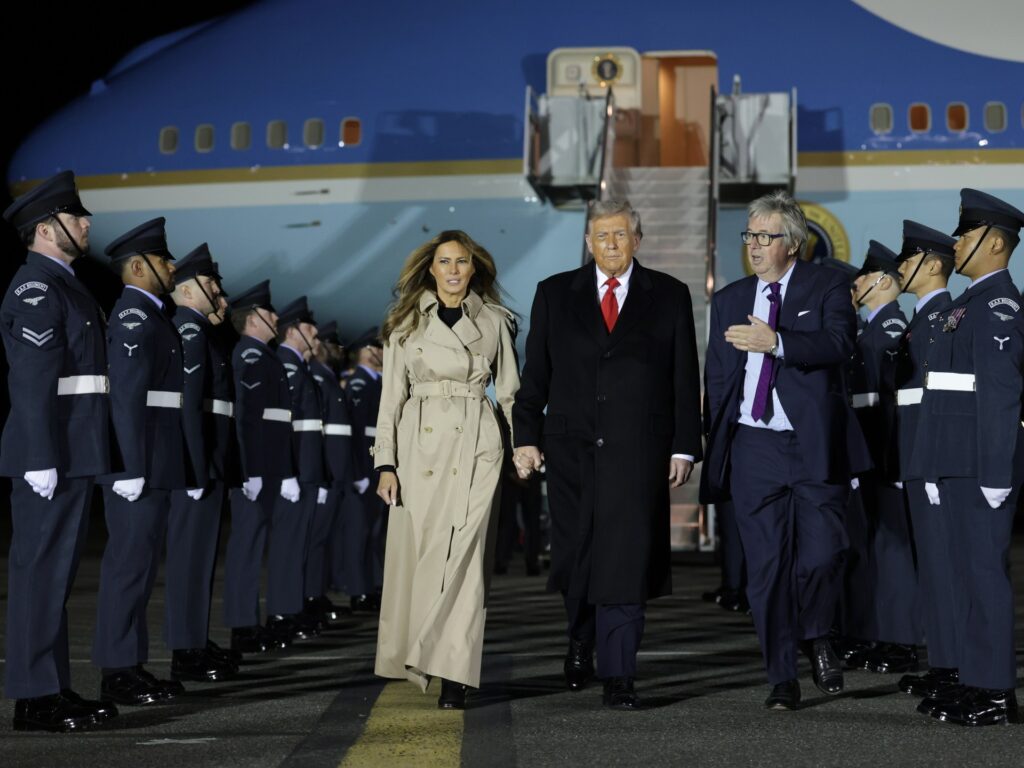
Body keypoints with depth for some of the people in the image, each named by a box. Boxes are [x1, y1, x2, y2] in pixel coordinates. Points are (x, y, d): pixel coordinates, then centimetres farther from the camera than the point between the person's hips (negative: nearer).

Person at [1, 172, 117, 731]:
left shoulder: (63, 285, 18)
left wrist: (65, 459, 18)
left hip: (73, 454, 10)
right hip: (52, 455, -10)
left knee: (57, 572, 12)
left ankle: (54, 689, 19)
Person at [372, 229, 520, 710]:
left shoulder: (494, 321, 8)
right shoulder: (406, 323, 7)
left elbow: (509, 390, 12)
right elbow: (392, 395, 5)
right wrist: (385, 462, -2)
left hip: (475, 447, -1)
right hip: (419, 445, 1)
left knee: (462, 554, -9)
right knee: (414, 553, 1)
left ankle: (453, 674, -8)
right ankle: (417, 660, 17)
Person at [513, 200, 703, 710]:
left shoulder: (669, 296, 6)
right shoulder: (554, 294, 10)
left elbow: (685, 379, 5)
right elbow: (535, 373, 8)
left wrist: (684, 448, -1)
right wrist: (526, 436, 1)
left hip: (638, 450, -2)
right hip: (571, 448, 2)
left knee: (625, 560, -7)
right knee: (573, 557, 8)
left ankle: (618, 678, -3)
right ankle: (581, 642, 35)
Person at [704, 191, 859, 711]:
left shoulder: (827, 287, 3)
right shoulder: (729, 300, 16)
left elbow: (839, 344, -16)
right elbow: (717, 378, 18)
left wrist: (777, 342, -28)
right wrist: (717, 446, 11)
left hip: (814, 444, -3)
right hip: (753, 447, 3)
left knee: (821, 555, -8)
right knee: (766, 566, 2)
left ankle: (816, 638, 22)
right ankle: (781, 679, 10)